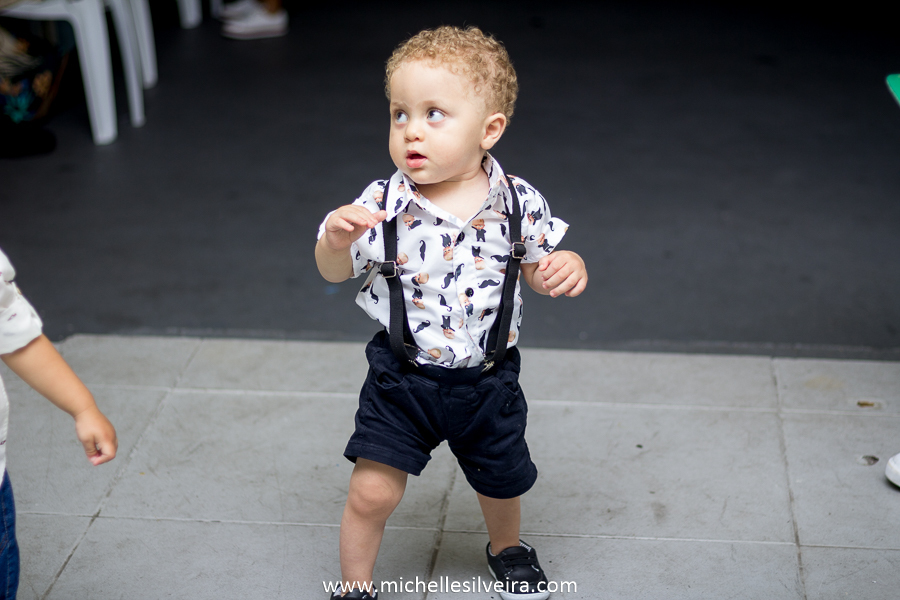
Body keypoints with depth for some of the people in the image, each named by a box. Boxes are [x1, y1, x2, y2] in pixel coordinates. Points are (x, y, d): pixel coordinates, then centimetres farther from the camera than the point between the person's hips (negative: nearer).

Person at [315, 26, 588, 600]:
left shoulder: (517, 201, -13)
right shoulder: (384, 203, -15)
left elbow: (537, 267, 1)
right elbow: (336, 272, -7)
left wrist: (567, 268, -21)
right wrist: (337, 240, -29)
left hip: (487, 378, 1)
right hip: (402, 378, -1)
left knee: (502, 483, 21)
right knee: (372, 491, -4)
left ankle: (508, 547, 55)